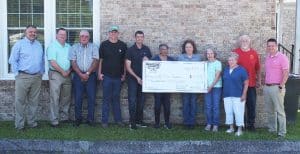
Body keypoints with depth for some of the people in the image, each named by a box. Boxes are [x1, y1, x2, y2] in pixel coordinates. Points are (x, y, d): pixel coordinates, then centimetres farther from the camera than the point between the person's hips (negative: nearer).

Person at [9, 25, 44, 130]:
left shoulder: (39, 45, 14)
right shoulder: (19, 44, 0)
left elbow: (42, 61, 18)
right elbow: (13, 61, -2)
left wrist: (41, 72, 10)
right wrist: (17, 74, -7)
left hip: (37, 77, 5)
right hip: (23, 77, -4)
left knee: (34, 101, 10)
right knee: (20, 101, -4)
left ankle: (32, 122, 20)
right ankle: (19, 125, 3)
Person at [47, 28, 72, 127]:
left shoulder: (68, 47, 14)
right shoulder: (52, 46, -5)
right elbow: (53, 63, -13)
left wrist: (69, 70, -2)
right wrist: (63, 72, -10)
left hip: (67, 75, 6)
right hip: (55, 74, -6)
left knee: (66, 97, 10)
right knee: (55, 98, -5)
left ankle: (64, 117, 22)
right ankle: (54, 120, 0)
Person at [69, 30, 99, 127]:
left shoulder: (93, 47, 7)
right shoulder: (74, 48, 9)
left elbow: (95, 61, -3)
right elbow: (73, 62, 0)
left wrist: (87, 73, -12)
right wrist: (81, 74, -11)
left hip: (91, 75, 0)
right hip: (78, 75, 0)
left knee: (92, 97, 0)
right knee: (78, 98, 1)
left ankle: (90, 119, 9)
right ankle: (78, 118, 12)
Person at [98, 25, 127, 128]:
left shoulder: (123, 45, 5)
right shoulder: (104, 44, 1)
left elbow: (125, 61, 9)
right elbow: (100, 60, 3)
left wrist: (124, 74, 5)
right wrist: (99, 73, -2)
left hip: (118, 76, 2)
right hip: (106, 76, -1)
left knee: (116, 99, 10)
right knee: (106, 99, 3)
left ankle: (118, 119, 18)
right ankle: (104, 121, 9)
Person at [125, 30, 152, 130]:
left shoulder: (146, 49, 6)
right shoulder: (130, 50, -5)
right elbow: (128, 67, -6)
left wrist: (147, 61, -10)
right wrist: (137, 77, -11)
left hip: (143, 78, 4)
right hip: (133, 79, -4)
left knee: (141, 100, 8)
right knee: (132, 100, -3)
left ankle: (139, 120, 18)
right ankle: (132, 122, 2)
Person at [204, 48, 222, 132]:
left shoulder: (218, 63, -4)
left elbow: (217, 76, -9)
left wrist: (211, 86, -14)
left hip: (216, 87, -3)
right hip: (207, 87, 4)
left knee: (216, 106, -1)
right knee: (208, 106, 4)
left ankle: (215, 125, 6)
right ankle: (209, 123, 13)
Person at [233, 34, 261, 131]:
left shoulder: (254, 53, 6)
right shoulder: (235, 52, 1)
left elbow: (258, 68, 11)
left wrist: (259, 80, 10)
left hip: (251, 84, 2)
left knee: (252, 105, 5)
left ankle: (251, 124, 16)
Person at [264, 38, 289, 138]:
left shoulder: (282, 57, -7)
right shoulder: (267, 57, 14)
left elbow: (286, 73, -11)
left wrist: (281, 86, -16)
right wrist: (265, 83, 14)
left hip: (276, 87, -7)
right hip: (267, 87, 7)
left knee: (279, 110, -5)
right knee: (269, 110, 12)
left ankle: (282, 132, 0)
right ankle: (272, 129, 23)